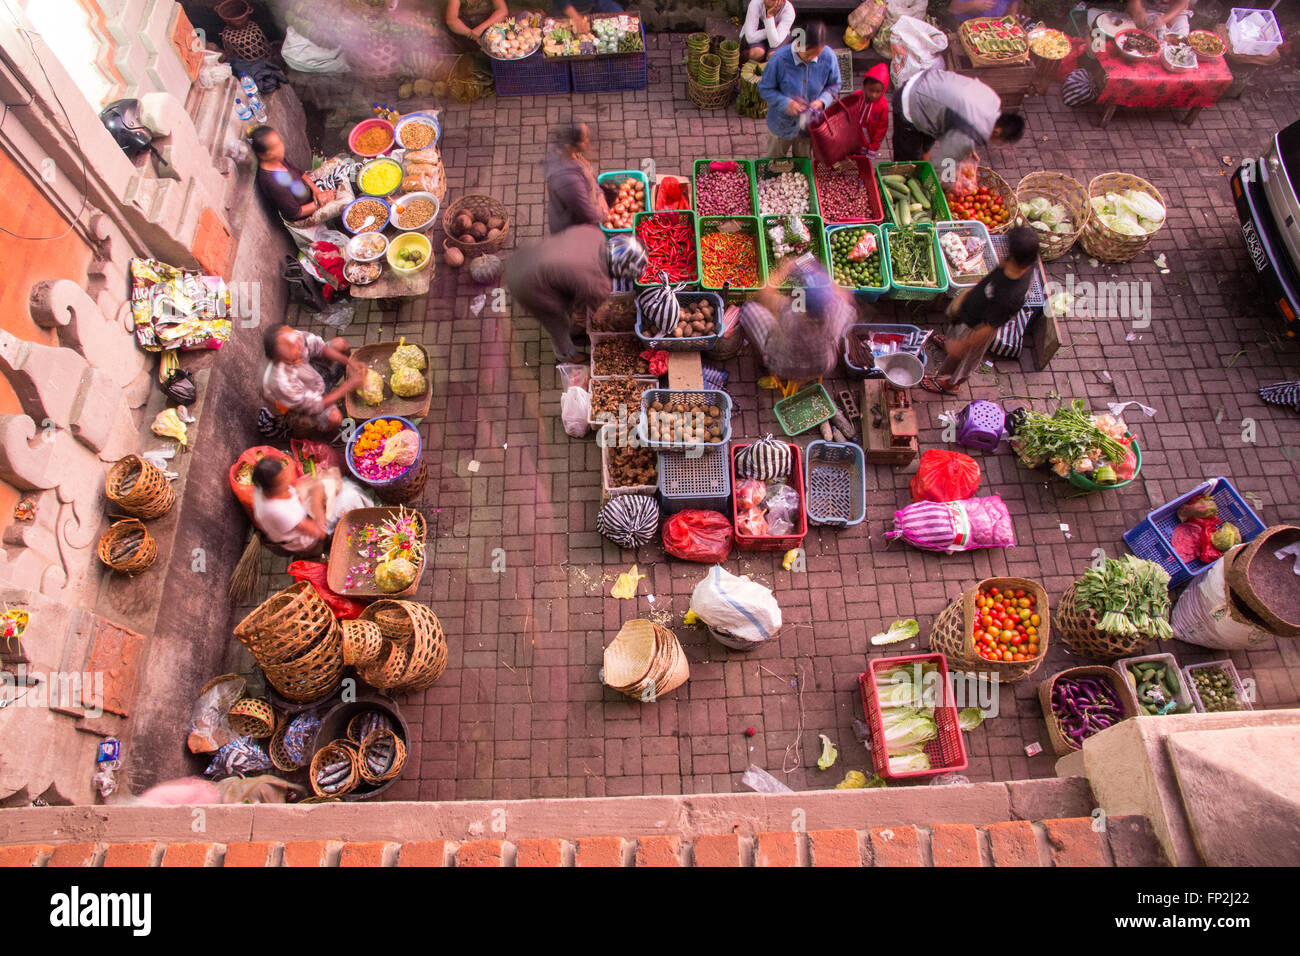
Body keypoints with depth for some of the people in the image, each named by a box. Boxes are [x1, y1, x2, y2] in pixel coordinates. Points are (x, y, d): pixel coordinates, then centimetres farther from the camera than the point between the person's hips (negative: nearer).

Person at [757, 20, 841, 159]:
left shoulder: (828, 57, -21)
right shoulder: (779, 59, -29)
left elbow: (834, 85, -4)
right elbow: (765, 89, -17)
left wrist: (822, 101, -26)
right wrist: (786, 103, -33)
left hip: (810, 124, 2)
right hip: (782, 123, -2)